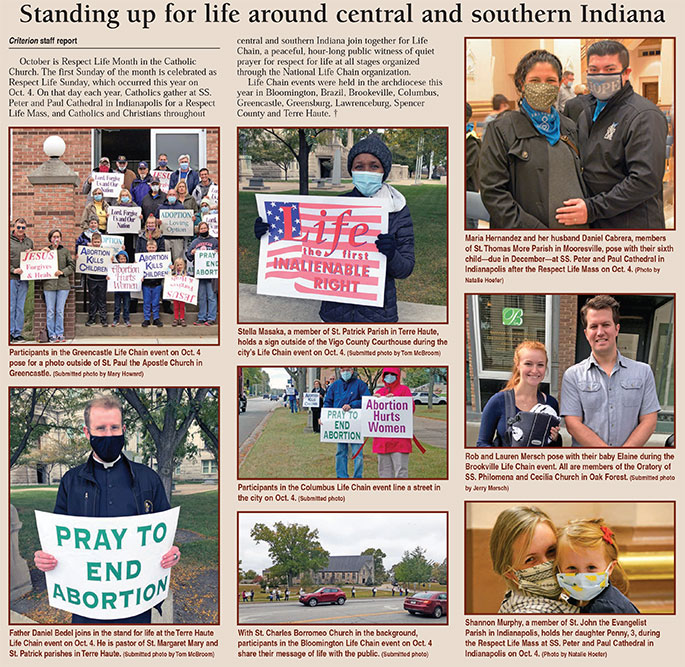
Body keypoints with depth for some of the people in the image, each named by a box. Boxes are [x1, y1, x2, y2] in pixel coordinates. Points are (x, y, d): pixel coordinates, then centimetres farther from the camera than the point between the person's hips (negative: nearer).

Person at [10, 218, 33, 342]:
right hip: (11, 278, -4)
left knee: (20, 307, 7)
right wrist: (13, 270, -15)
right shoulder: (8, 241, 0)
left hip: (24, 279, 4)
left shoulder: (29, 242, 14)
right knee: (10, 306, -2)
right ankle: (10, 332, 4)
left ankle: (18, 333, 11)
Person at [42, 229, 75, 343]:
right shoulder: (46, 251, 7)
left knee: (60, 311, 2)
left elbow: (72, 266, 8)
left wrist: (62, 272, -7)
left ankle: (60, 334, 9)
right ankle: (51, 335, 5)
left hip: (63, 284, 0)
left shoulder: (65, 251, 8)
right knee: (50, 311, 0)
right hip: (49, 284, 0)